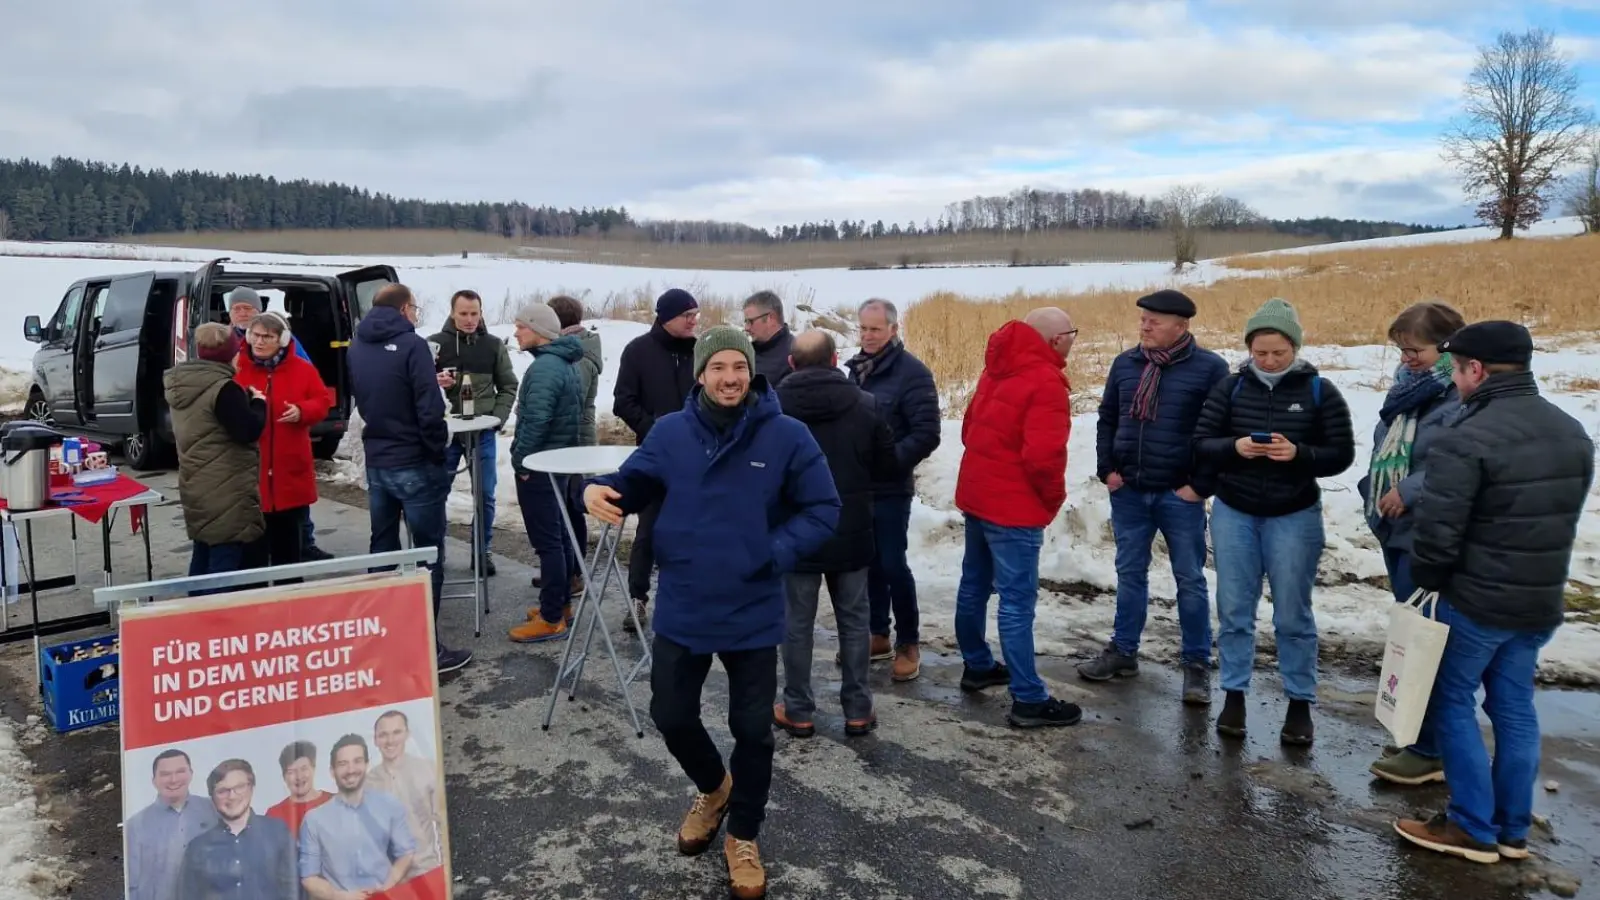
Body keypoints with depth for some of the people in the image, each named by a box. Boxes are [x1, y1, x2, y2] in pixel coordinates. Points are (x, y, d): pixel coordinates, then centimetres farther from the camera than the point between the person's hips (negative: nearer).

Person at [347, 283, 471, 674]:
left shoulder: (356, 347, 8)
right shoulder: (411, 345, -15)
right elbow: (429, 410, -20)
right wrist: (439, 454, -7)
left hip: (376, 463, 7)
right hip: (415, 464, -7)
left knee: (382, 548, 17)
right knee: (428, 554, -1)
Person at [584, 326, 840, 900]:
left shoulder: (787, 437, -12)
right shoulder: (670, 432, -5)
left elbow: (823, 511, -7)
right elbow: (634, 483, 6)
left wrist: (773, 554, -19)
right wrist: (600, 490, -17)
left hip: (752, 614, -2)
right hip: (682, 610, 2)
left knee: (752, 729, 10)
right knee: (671, 716, 15)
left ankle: (744, 836, 35)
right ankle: (713, 788, 48)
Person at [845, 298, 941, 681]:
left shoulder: (912, 372, -12)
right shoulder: (858, 368, 10)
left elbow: (927, 435, -17)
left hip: (890, 489, -6)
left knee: (893, 565, -2)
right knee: (869, 563, 13)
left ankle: (909, 644, 11)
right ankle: (878, 636, 26)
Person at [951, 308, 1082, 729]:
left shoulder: (999, 369, 10)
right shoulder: (1046, 381, -18)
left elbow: (971, 427, 17)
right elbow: (1043, 455, -25)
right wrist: (1055, 496, -8)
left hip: (977, 493, 9)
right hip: (1013, 505, -9)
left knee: (975, 585, 19)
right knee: (1017, 601, -6)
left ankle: (977, 665, 34)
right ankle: (1029, 700, 0)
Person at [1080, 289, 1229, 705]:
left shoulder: (1209, 368, -7)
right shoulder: (1125, 363, 6)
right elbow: (1107, 420, 14)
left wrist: (1201, 485, -10)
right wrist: (1107, 469, 4)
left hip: (1179, 495, -4)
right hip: (1128, 492, 4)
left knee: (1189, 579, 5)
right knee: (1130, 574, 13)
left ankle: (1197, 665, 16)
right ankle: (1123, 651, 25)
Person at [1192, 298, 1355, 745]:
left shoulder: (1320, 392, -5)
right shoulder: (1231, 387, -1)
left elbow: (1342, 454, -5)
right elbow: (1202, 443, -1)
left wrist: (1298, 453, -23)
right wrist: (1234, 447, -21)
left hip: (1294, 516, -1)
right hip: (1233, 512, 2)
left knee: (1293, 615, 6)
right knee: (1234, 610, 8)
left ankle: (1300, 704, 19)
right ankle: (1234, 695, 20)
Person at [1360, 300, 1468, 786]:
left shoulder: (1466, 394, -18)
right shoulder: (1408, 382, 10)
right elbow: (1382, 439, 20)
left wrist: (1410, 491, -21)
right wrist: (1376, 488, 8)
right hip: (1396, 527, 9)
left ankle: (1430, 750, 9)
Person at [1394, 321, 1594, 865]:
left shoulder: (1468, 438, -22)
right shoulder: (1574, 434, 7)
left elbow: (1436, 531, -21)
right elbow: (1565, 517, 15)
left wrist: (1426, 579, -4)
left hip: (1476, 601, -8)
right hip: (1542, 601, 8)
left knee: (1452, 702, 7)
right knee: (1514, 707, 16)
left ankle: (1474, 829, 12)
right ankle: (1514, 831, 24)